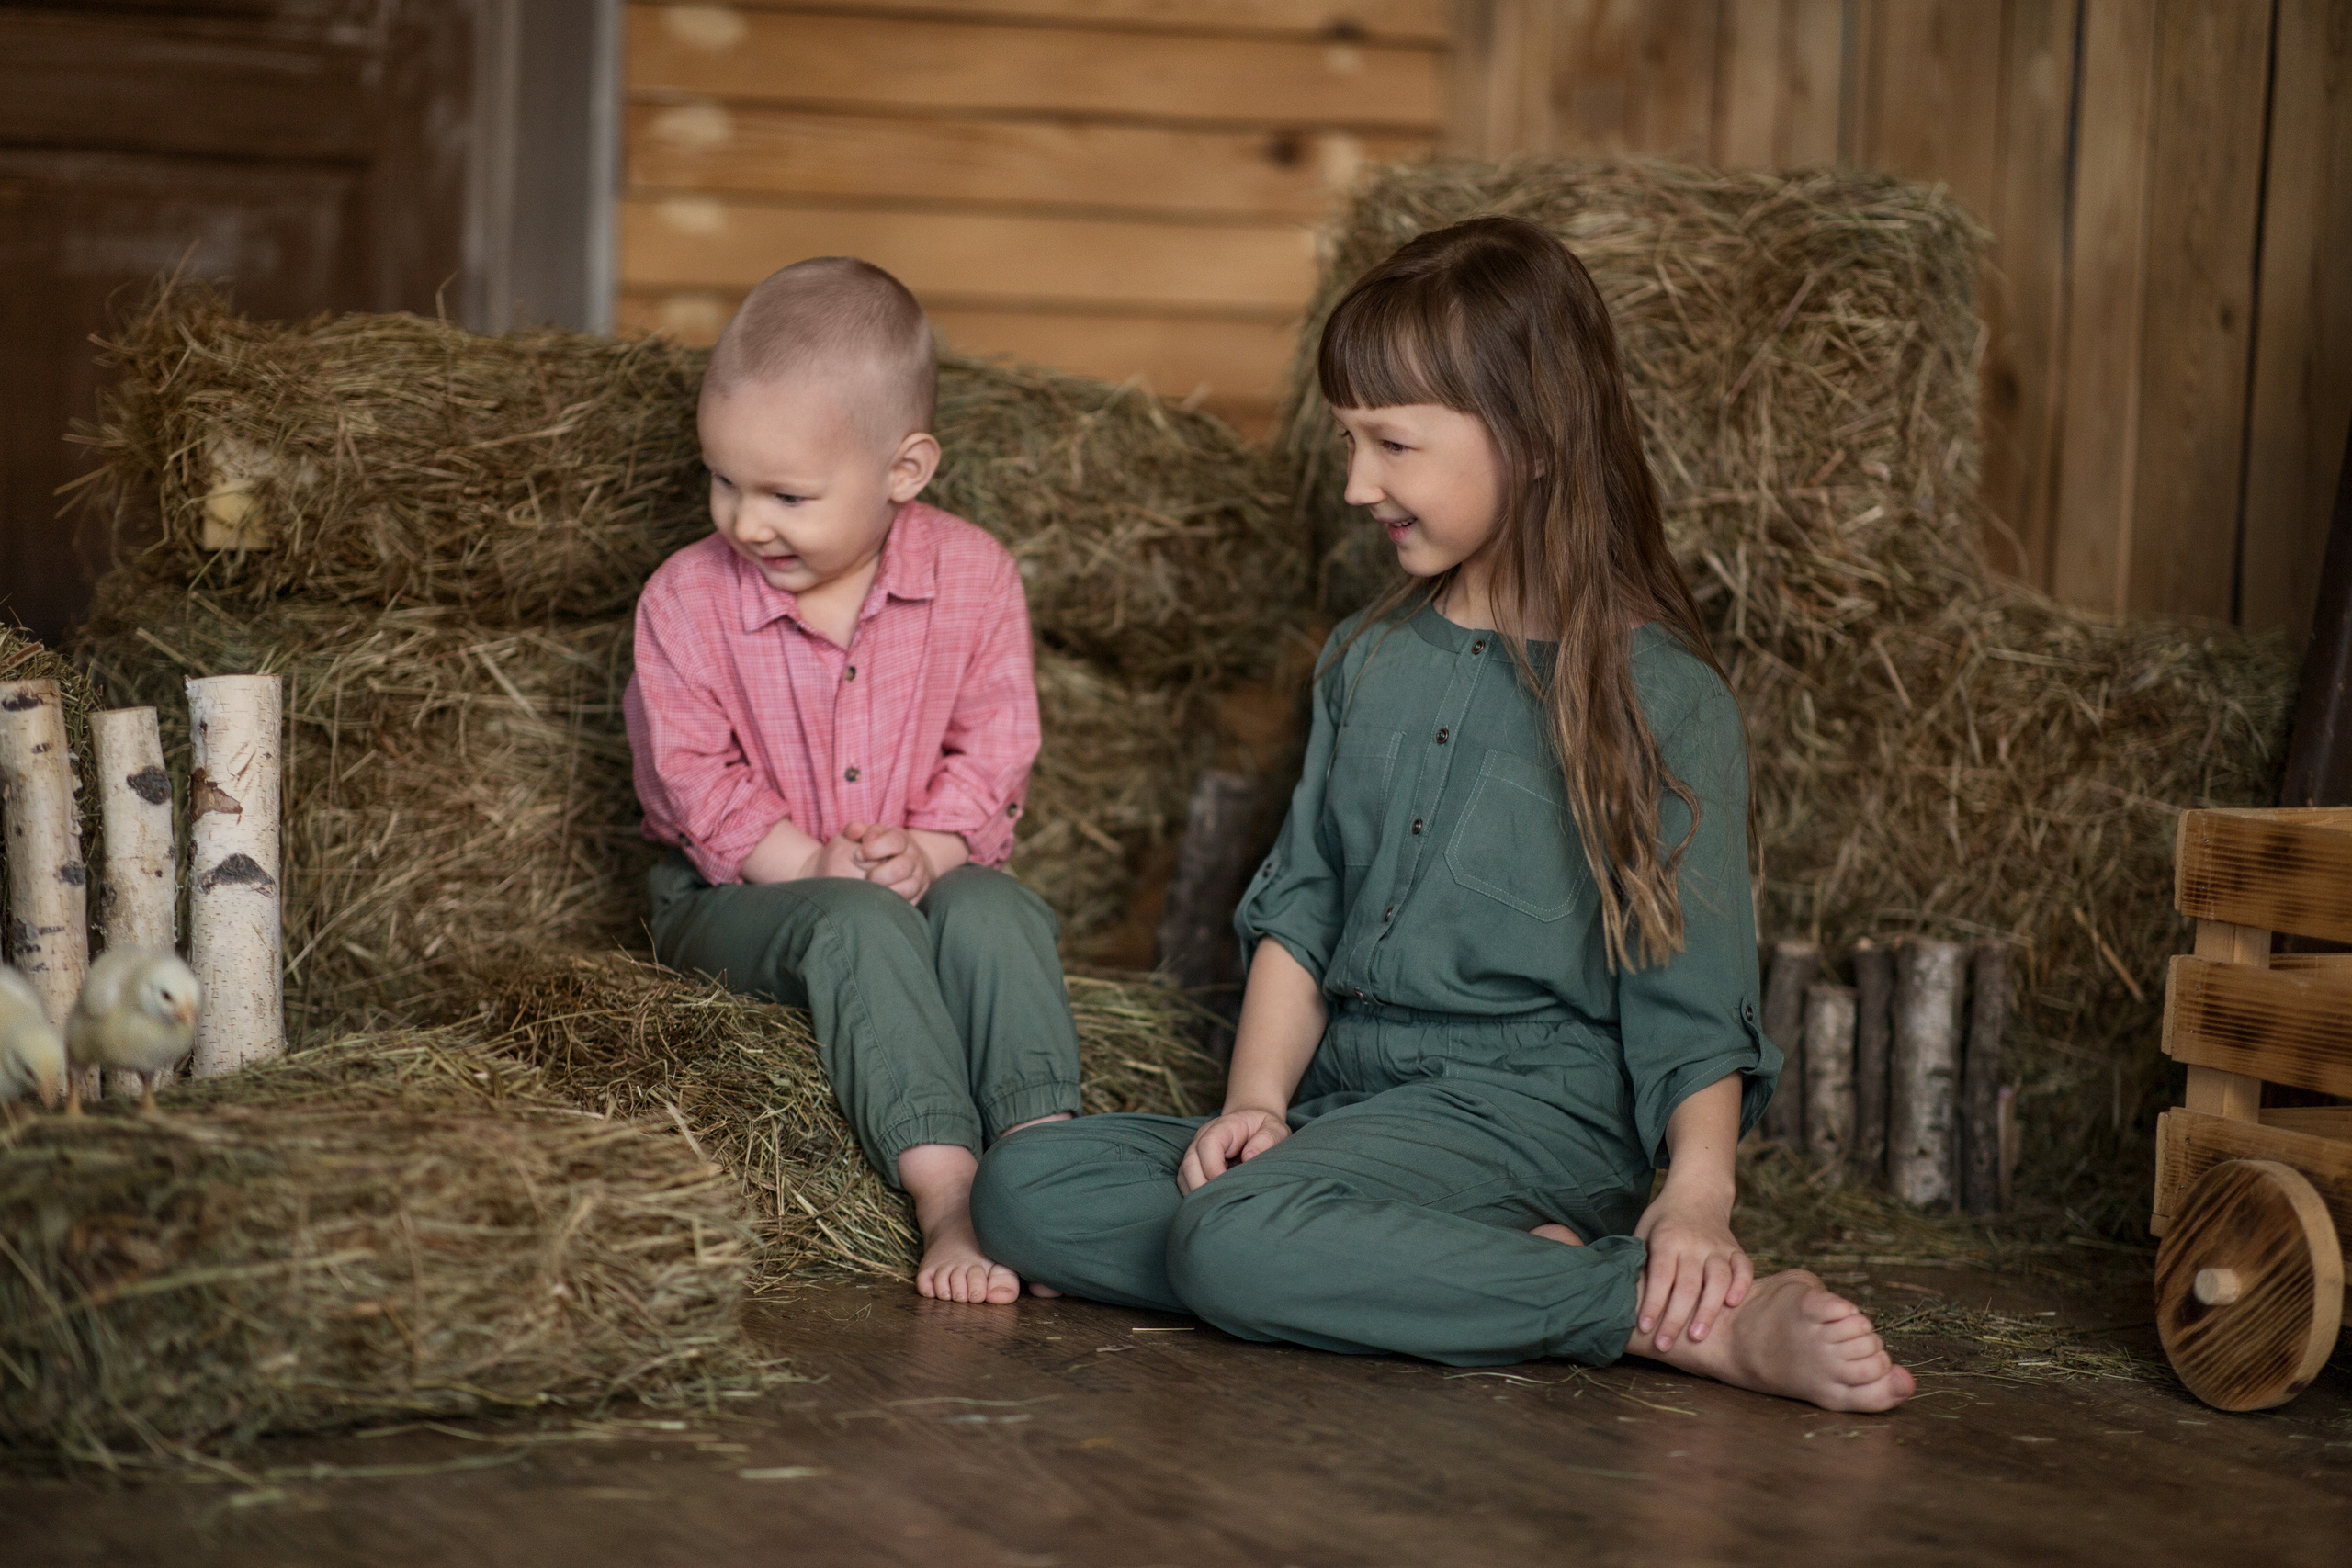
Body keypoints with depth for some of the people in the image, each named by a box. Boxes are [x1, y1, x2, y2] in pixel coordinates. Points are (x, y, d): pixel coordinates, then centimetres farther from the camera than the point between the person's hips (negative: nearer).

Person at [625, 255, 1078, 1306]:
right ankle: (946, 1197, -43)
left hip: (927, 873, 2)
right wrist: (812, 863, -21)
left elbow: (991, 751, -3)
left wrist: (927, 852, -21)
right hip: (736, 893, -1)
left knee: (993, 910, -32)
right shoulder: (686, 600, -7)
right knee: (860, 928, -34)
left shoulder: (973, 577, -4)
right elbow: (694, 778, -9)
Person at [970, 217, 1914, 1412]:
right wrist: (1257, 1098, -2)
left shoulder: (1657, 696, -5)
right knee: (1025, 1190, -14)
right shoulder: (1366, 662, 17)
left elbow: (1691, 992, -6)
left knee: (1234, 1237, -34)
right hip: (1353, 1094, 8)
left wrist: (1697, 1194, -21)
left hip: (1533, 1110, -8)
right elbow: (1298, 909, 14)